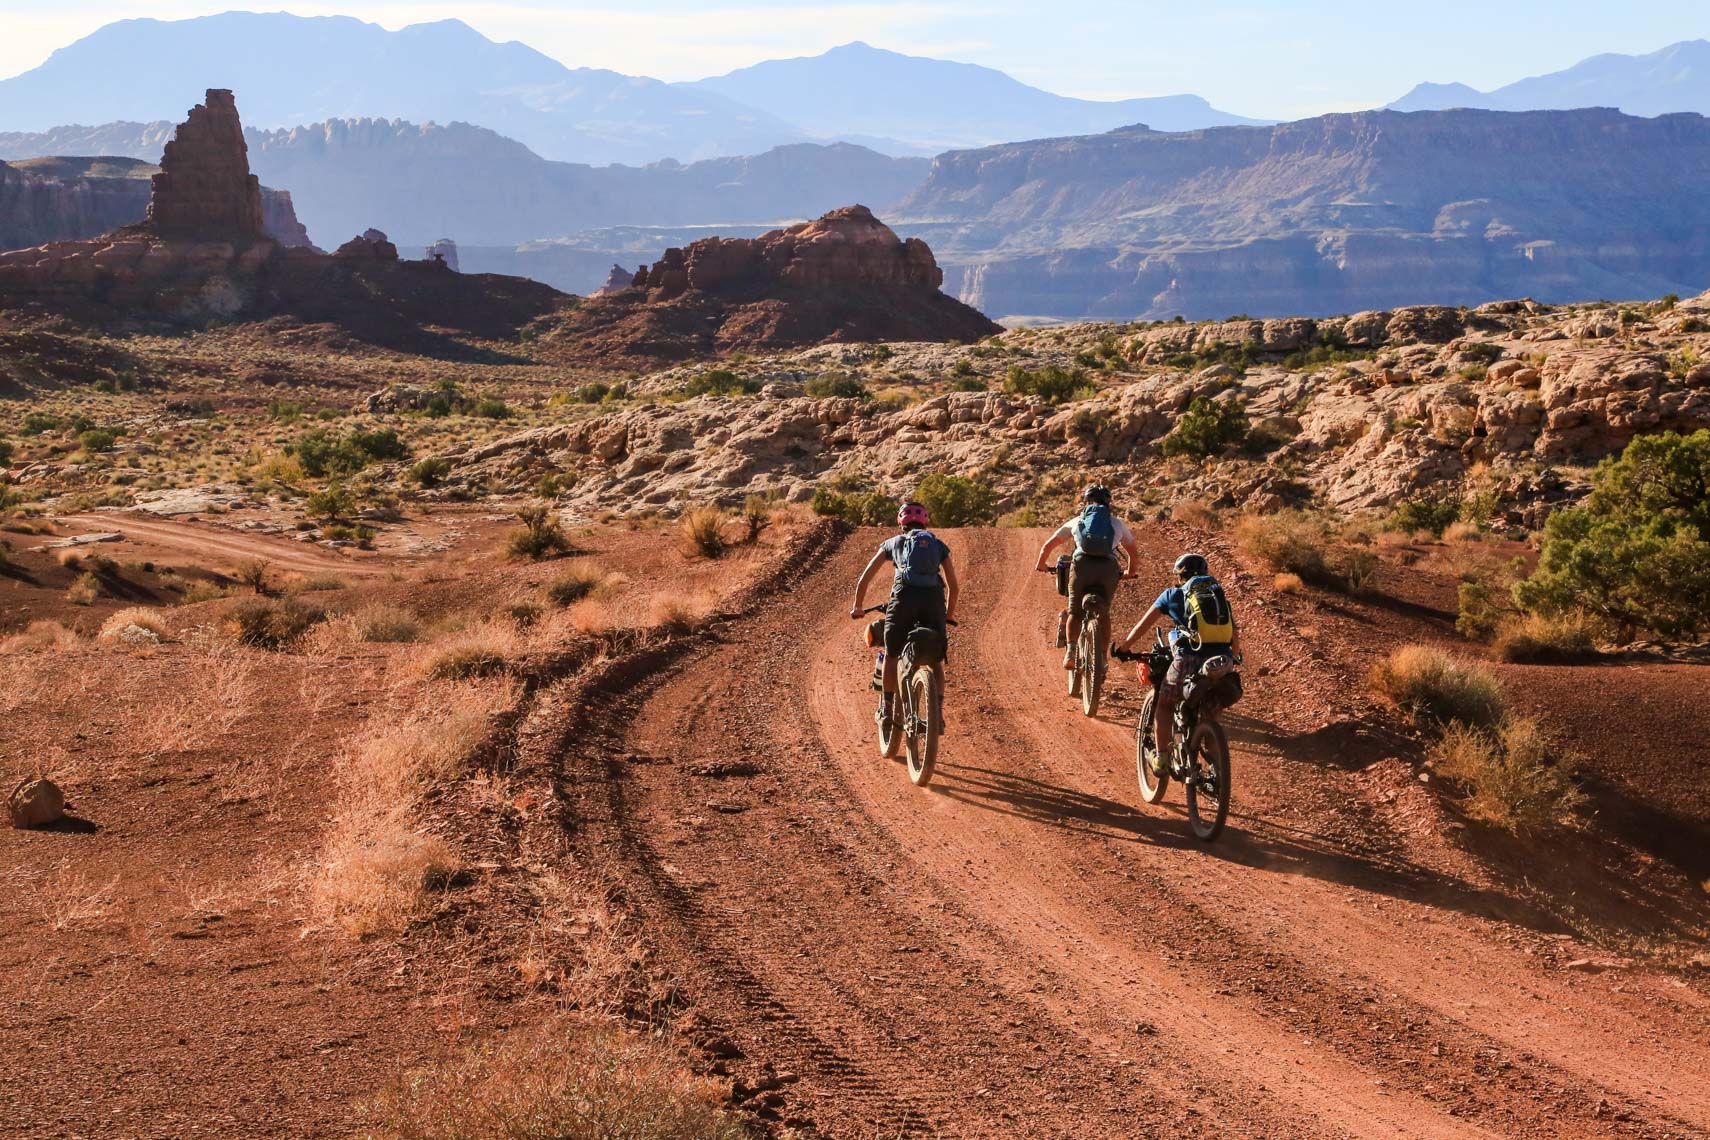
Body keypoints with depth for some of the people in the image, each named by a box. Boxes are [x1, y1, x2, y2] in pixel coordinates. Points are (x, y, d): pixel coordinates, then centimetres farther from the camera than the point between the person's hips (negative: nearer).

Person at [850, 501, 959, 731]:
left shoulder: (893, 543, 24)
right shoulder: (938, 544, 26)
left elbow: (863, 580, 26)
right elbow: (954, 586, 24)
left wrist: (857, 607, 40)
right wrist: (949, 616, 36)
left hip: (904, 596, -1)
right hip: (934, 599, 1)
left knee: (892, 655, 17)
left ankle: (886, 710, 19)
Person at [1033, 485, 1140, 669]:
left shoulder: (1076, 521, 25)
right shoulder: (1117, 523, 25)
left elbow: (1048, 546, 31)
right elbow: (1134, 553, 33)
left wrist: (1041, 564, 47)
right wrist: (1128, 572, 50)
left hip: (1082, 565, 0)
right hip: (1109, 568, 0)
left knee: (1075, 613, 11)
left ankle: (1071, 651, -7)